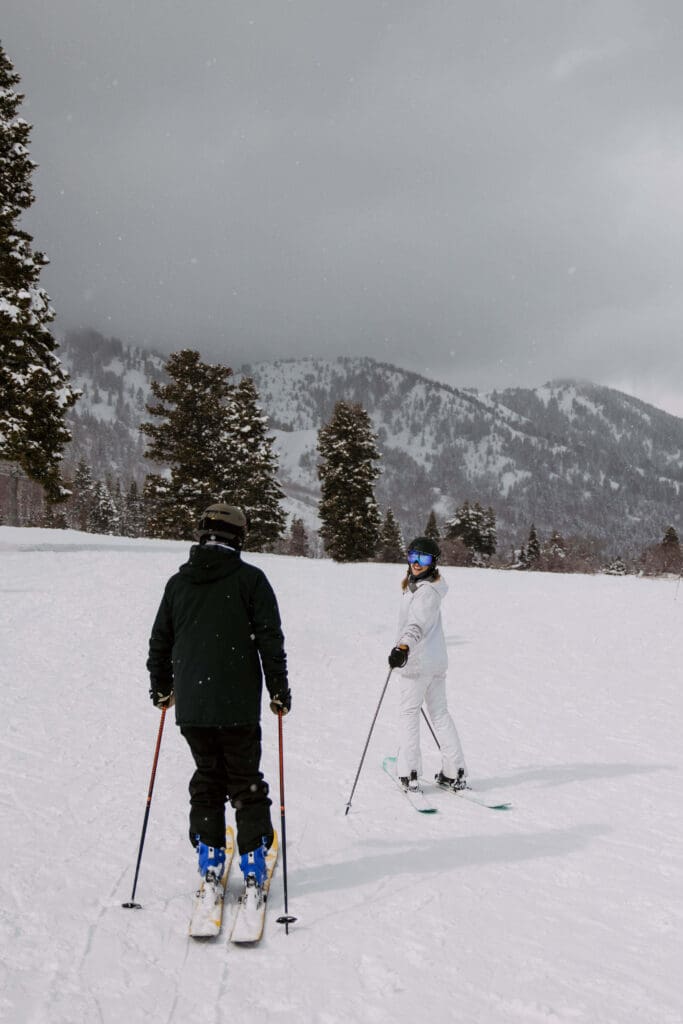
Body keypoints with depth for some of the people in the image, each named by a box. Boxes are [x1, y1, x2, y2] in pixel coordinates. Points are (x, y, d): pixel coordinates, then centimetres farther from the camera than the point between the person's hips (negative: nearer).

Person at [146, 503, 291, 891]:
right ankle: (253, 861, 8)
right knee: (246, 781, 8)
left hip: (190, 704, 3)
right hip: (238, 703, -3)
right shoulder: (250, 579, -6)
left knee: (207, 777, 17)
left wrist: (161, 687, 27)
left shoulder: (178, 582, 6)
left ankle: (209, 858, 17)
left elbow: (160, 640, 13)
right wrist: (279, 690, 2)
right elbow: (270, 640, -7)